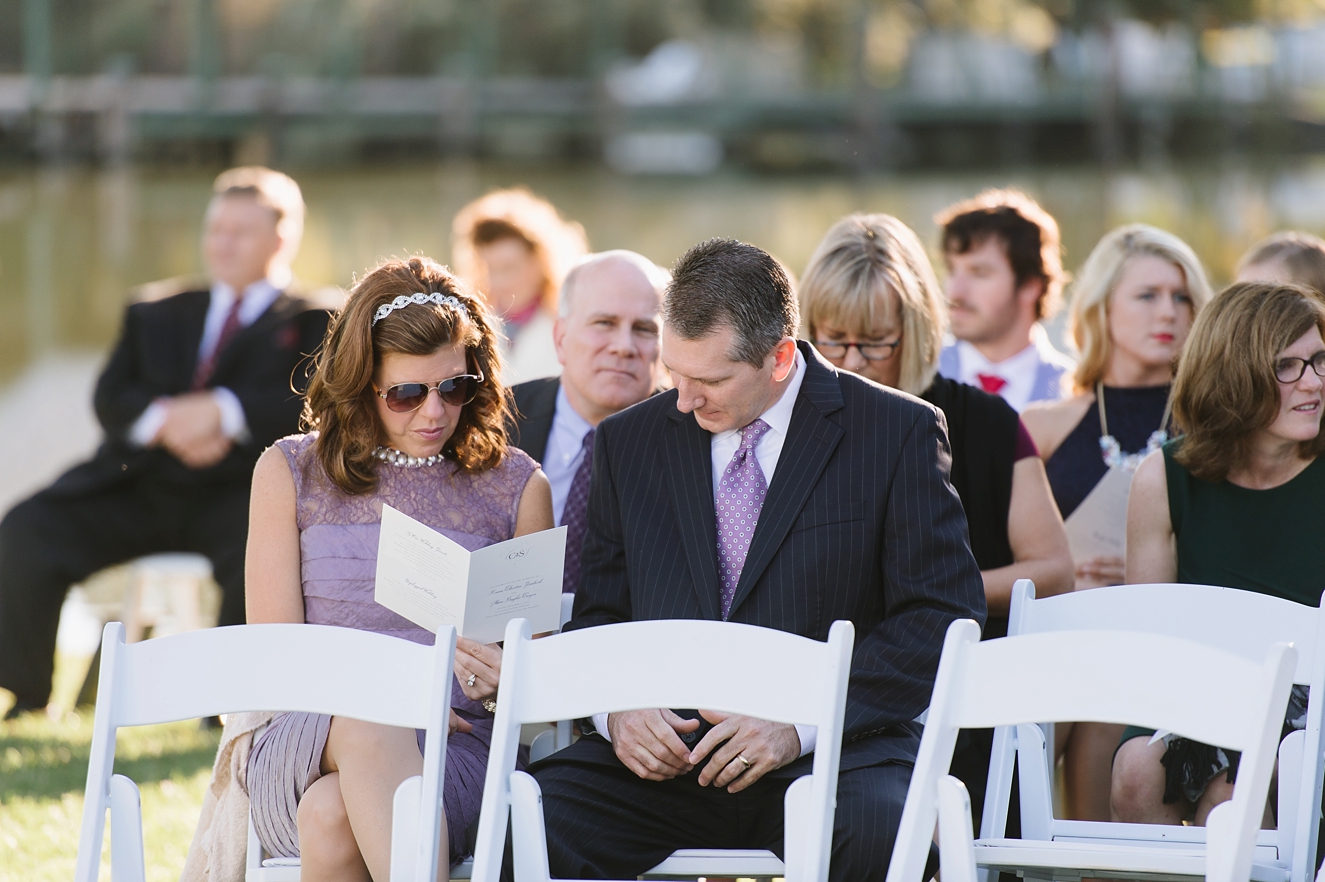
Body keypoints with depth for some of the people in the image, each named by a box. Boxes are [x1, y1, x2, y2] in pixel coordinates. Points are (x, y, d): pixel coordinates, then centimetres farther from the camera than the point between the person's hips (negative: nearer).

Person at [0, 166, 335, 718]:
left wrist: (224, 411, -18)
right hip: (139, 486, 4)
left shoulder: (314, 320, 14)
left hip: (238, 487, -4)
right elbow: (110, 399, 12)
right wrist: (164, 420, -11)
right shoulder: (156, 315, 27)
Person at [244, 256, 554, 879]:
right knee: (371, 728, -39)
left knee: (332, 816, -36)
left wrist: (506, 683, -11)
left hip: (457, 750, 0)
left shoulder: (516, 487, 16)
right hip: (305, 746, 0)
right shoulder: (290, 472, 14)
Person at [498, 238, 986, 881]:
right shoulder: (628, 441, 14)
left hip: (832, 751, -2)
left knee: (879, 828, -37)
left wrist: (801, 725, -14)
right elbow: (598, 616, 18)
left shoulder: (899, 432, 2)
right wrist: (616, 709, -7)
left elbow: (945, 612, -3)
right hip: (662, 755, 3)